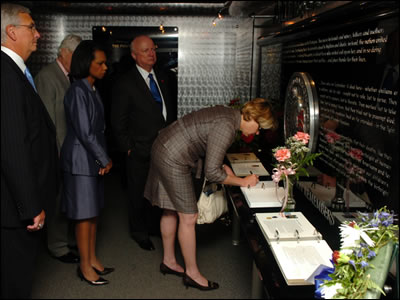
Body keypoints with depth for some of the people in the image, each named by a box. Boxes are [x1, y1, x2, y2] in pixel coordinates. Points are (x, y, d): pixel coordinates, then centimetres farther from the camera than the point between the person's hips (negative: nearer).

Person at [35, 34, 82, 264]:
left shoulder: (72, 77, 12)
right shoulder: (47, 76, -13)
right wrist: (58, 153, -16)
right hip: (59, 150, -8)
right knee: (59, 199, 3)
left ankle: (70, 238, 32)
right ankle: (57, 246, 18)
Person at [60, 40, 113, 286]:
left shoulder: (92, 90, 11)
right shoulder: (78, 92, -17)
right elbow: (85, 133, -19)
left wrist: (104, 159, 2)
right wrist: (105, 160, -10)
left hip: (94, 159, 8)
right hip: (81, 160, -8)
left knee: (94, 211, 15)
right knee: (85, 214, 2)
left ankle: (93, 259, 28)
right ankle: (85, 267, 15)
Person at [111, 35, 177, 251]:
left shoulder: (164, 78, 8)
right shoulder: (125, 83, -10)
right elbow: (118, 122, -8)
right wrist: (128, 148, -10)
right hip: (140, 151, -5)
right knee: (139, 193, 10)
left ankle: (155, 226, 36)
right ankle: (139, 233, 29)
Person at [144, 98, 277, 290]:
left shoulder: (228, 114, 5)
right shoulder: (226, 128, -24)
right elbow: (211, 172, -23)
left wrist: (221, 166, 10)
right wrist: (242, 181, -12)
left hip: (164, 149, 10)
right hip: (173, 160, -10)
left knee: (171, 211, 19)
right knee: (188, 217, -1)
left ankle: (168, 262, 35)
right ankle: (192, 273, 14)